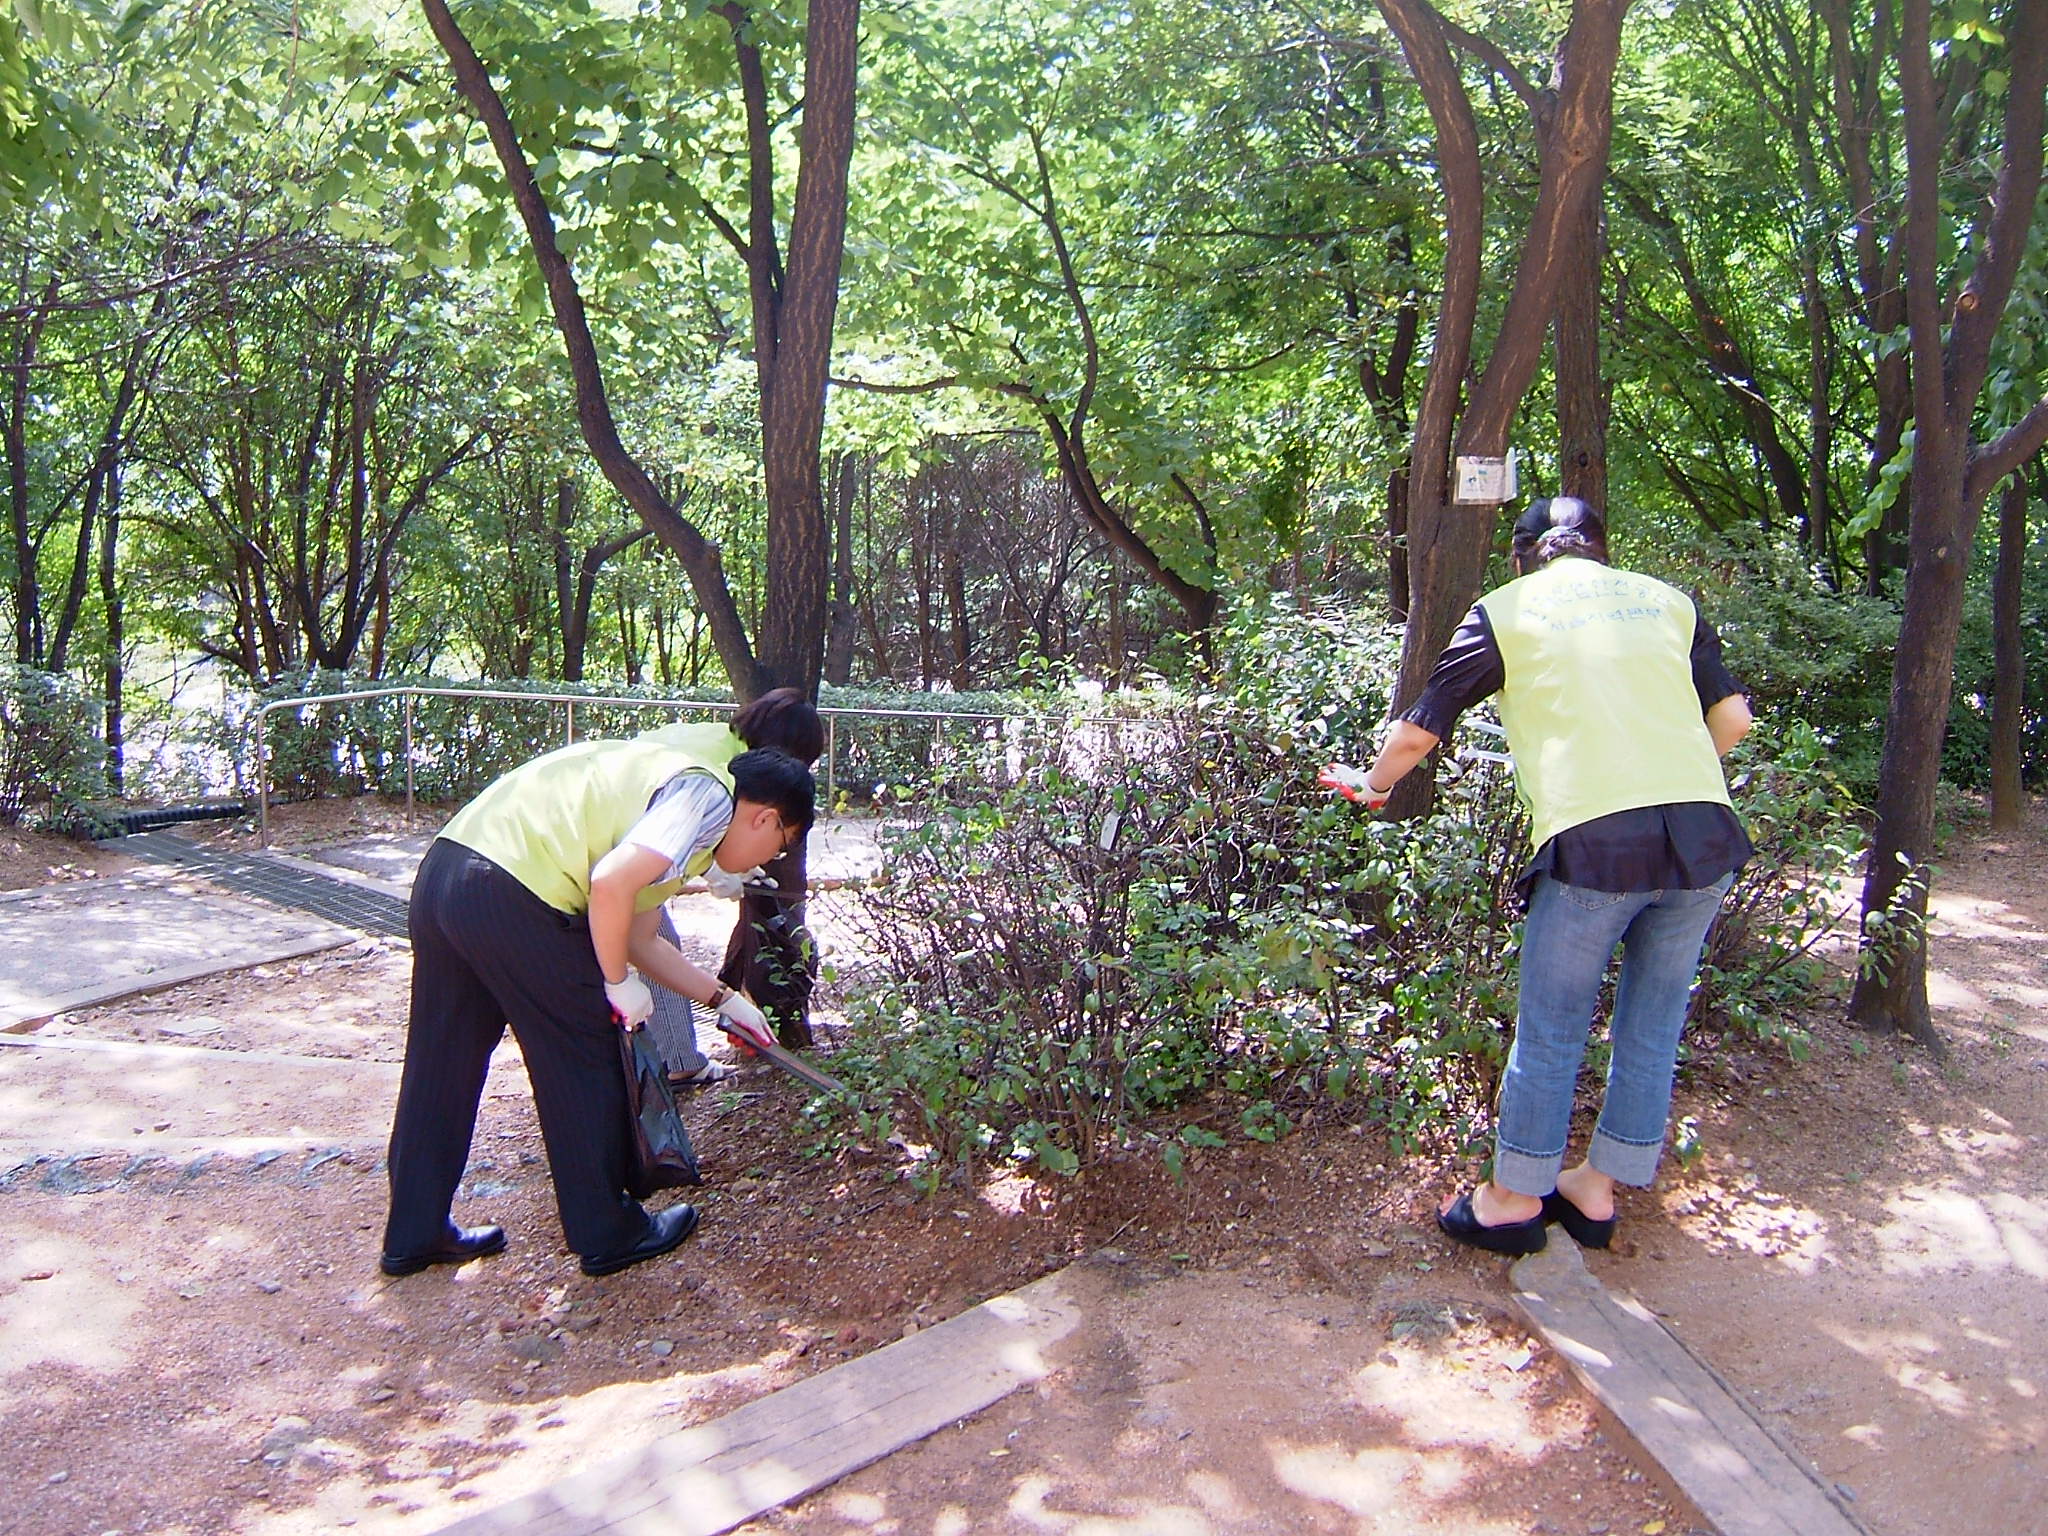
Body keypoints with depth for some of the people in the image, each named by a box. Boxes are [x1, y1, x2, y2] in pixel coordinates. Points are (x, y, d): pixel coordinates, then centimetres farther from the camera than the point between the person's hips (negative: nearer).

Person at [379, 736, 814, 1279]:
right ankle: (609, 1235, 24)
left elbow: (639, 937, 30)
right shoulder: (708, 796, -3)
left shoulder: (669, 777, 25)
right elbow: (612, 884, -19)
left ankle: (413, 1235, 35)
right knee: (584, 1066, 8)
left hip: (441, 870, 10)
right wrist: (620, 982, -4)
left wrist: (724, 999, 36)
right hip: (512, 898, -10)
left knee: (439, 1067, 20)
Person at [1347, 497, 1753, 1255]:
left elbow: (1418, 730, 10)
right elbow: (1733, 718, 13)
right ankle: (1596, 1190, 30)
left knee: (1551, 1029, 10)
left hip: (1593, 842, -4)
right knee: (1652, 1025, 17)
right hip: (1705, 835, 4)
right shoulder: (1667, 600, 18)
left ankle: (1514, 1199, 22)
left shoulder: (1505, 610, 9)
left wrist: (1375, 785, 29)